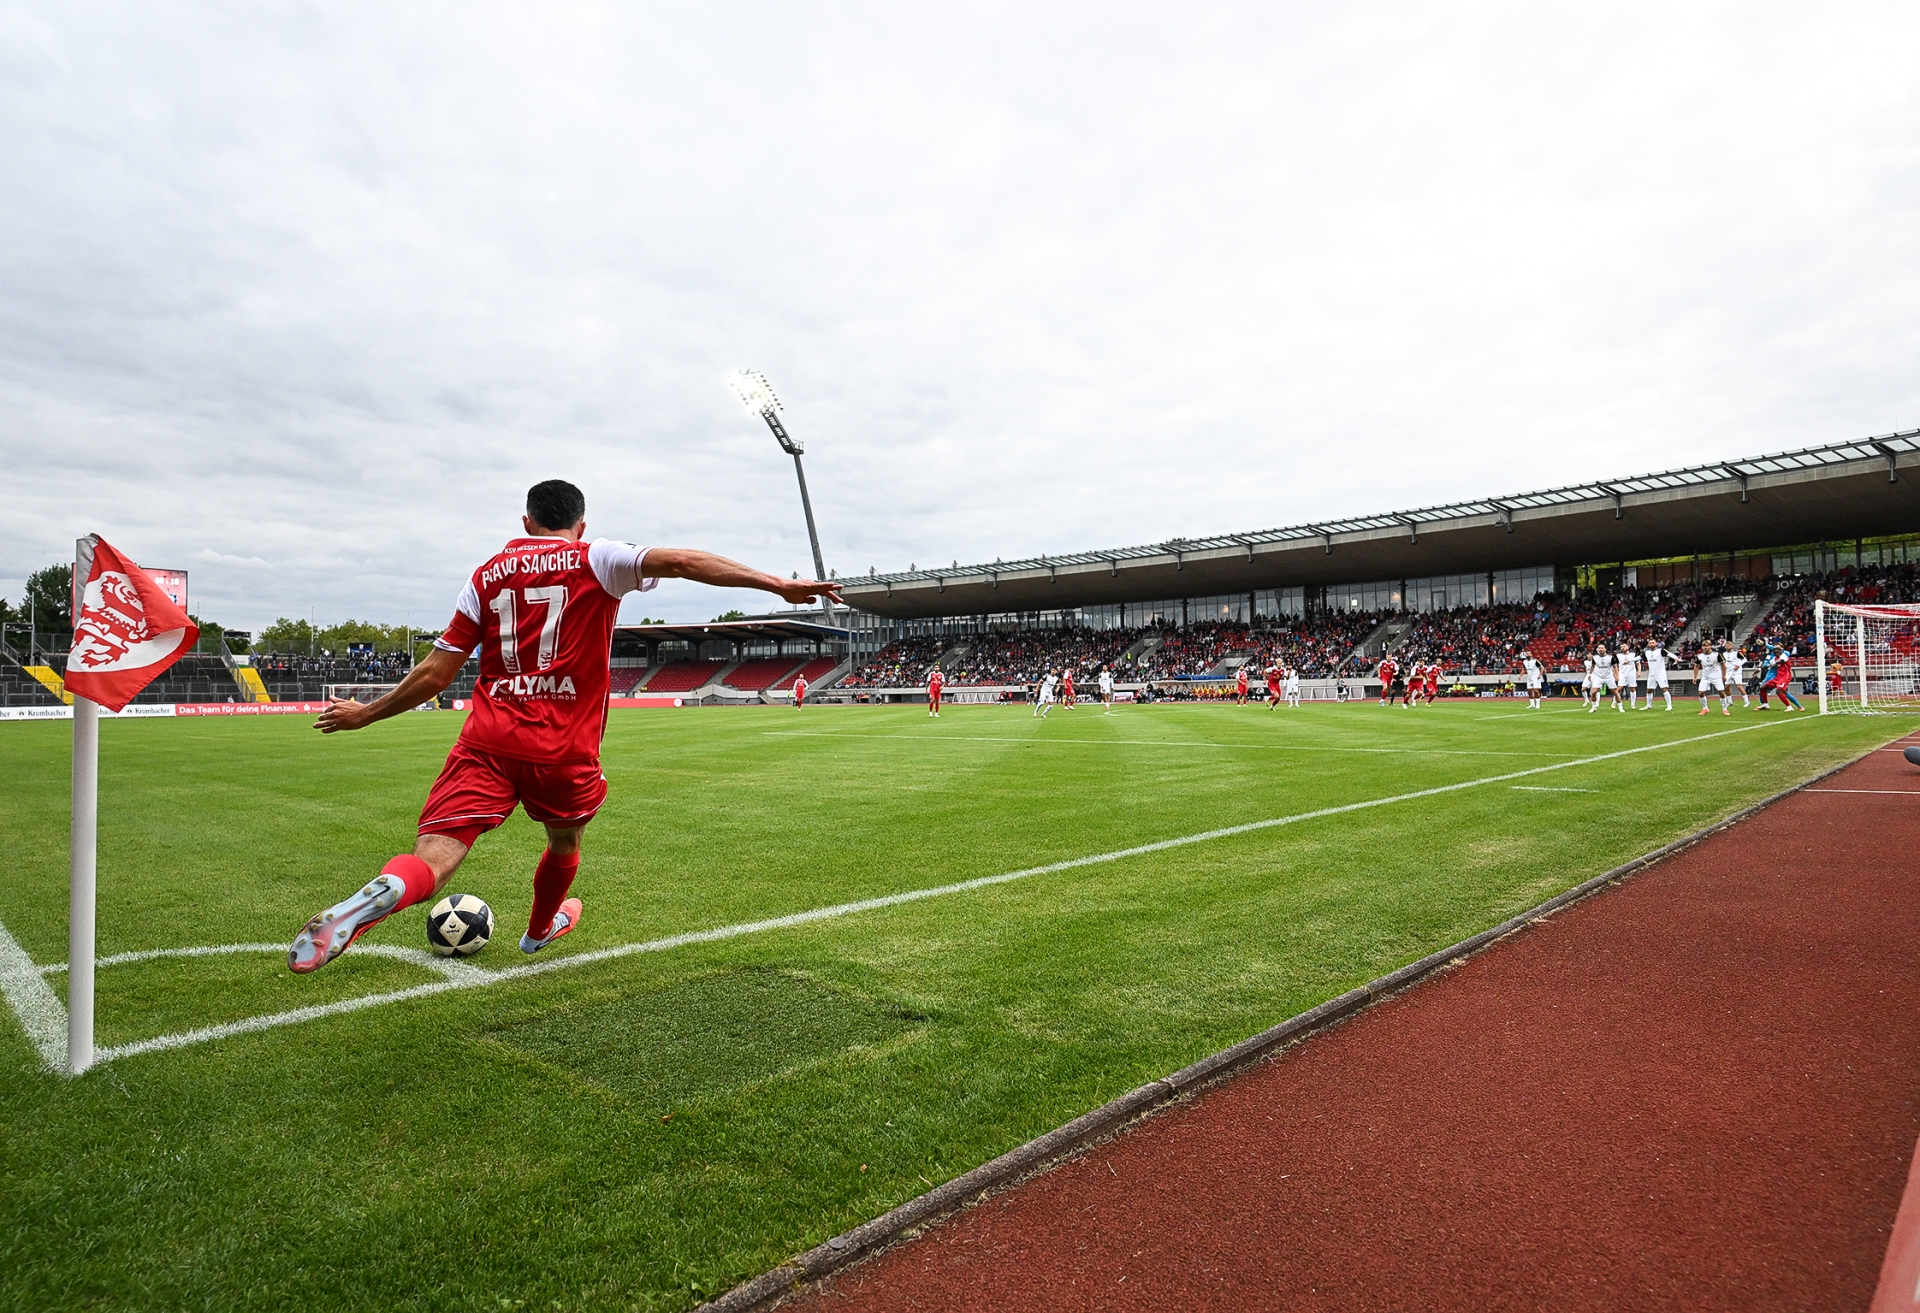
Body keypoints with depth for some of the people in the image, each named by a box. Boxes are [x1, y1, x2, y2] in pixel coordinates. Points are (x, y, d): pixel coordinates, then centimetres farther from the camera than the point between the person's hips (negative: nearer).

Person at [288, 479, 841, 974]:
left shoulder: (488, 573, 12)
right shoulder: (596, 560, 3)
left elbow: (434, 674, 10)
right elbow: (678, 561, -13)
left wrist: (365, 713, 25)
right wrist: (776, 583, -18)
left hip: (488, 740, 2)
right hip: (564, 749, -1)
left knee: (433, 859, -4)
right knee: (564, 839, 27)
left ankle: (376, 897, -36)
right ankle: (540, 929, 50)